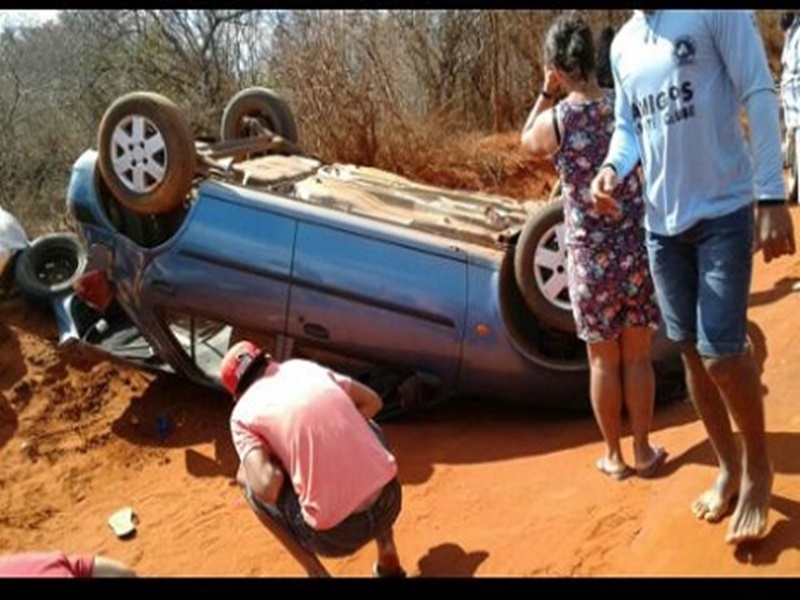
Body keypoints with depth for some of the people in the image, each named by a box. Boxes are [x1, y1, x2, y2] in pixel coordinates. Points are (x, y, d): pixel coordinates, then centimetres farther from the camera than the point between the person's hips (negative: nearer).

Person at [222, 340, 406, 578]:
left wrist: (246, 474, 10)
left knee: (253, 487, 20)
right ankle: (388, 559, 33)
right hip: (390, 501, 4)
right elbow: (372, 402, 19)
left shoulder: (242, 414, 1)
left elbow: (268, 486, -12)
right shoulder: (303, 366, 13)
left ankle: (316, 572, 12)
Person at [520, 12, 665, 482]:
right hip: (639, 249, 2)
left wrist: (547, 93, 10)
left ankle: (614, 456, 26)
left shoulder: (555, 121, -11)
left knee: (604, 361, 13)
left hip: (591, 258, -2)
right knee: (638, 356, 14)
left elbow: (527, 143, 12)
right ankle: (644, 451, 28)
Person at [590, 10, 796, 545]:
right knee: (691, 351, 12)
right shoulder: (623, 44, 9)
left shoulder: (716, 11, -8)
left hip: (723, 211, -6)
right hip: (662, 220, 6)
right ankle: (729, 468, 30)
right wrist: (612, 169, -8)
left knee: (721, 351, -9)